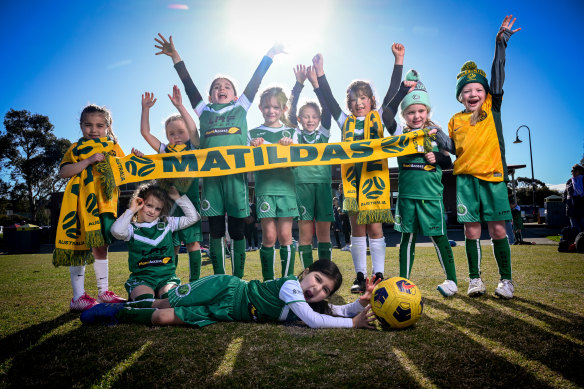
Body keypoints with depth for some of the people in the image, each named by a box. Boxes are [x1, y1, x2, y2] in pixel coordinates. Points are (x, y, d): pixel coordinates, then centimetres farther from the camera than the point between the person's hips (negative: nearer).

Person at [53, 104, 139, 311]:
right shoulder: (76, 148, 5)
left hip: (104, 203, 3)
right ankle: (78, 296, 8)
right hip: (81, 203, -3)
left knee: (100, 246, 9)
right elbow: (63, 172, -8)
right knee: (78, 247, -1)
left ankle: (103, 291, 19)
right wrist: (88, 161, -16)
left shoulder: (113, 148, 14)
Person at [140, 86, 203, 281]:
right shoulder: (165, 151, 13)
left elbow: (194, 130, -15)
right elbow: (145, 133, 10)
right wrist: (145, 109, 2)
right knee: (171, 246, 7)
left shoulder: (193, 149, 3)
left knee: (193, 242, -2)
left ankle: (195, 281, 7)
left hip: (189, 203, -3)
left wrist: (179, 106, -20)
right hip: (169, 204, 3)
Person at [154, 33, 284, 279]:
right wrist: (176, 58, 15)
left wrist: (270, 55, 19)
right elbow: (189, 85, 17)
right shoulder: (204, 112, 19)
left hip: (236, 172, -1)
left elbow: (255, 82, 17)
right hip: (211, 173, 1)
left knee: (237, 229, 2)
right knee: (215, 229, 3)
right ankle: (219, 279, 11)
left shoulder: (240, 108, 16)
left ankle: (238, 279, 9)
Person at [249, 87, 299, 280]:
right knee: (269, 236, -2)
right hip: (264, 188, 0)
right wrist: (253, 148, -11)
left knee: (285, 235, 0)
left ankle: (288, 280, 11)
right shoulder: (253, 134, 11)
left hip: (286, 187, 1)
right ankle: (268, 281, 12)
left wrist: (290, 146, -13)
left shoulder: (291, 132, 12)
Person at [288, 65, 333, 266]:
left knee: (324, 231, 3)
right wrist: (299, 83, -7)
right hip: (302, 183, -1)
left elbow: (327, 109, 2)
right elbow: (291, 110, 0)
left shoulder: (323, 133, 13)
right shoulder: (297, 134, 11)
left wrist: (316, 83, -6)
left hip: (323, 183, 1)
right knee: (305, 231, 1)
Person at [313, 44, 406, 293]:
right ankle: (360, 277, 14)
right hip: (351, 177, 3)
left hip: (374, 176, -2)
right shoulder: (345, 121, 15)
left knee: (374, 227, -1)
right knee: (356, 227, 6)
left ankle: (378, 276, 9)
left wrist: (398, 61, 0)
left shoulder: (379, 117, 10)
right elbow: (329, 99, 12)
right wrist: (320, 72, 7)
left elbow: (393, 91, 5)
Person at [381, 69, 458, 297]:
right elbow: (387, 115, -11)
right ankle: (403, 280, 17)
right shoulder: (401, 134, 5)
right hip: (406, 194, 1)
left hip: (431, 194, -1)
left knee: (438, 236, 3)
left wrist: (437, 158, -12)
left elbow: (448, 162, 9)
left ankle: (451, 280, 19)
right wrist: (403, 89, -10)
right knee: (407, 236, 8)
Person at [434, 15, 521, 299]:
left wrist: (501, 42, -5)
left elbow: (498, 74, 0)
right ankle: (475, 279, 14)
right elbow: (453, 148, 10)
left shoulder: (492, 108, 9)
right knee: (471, 229, 3)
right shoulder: (455, 120, 13)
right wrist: (436, 135, -3)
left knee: (497, 228, 0)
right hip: (466, 178, 1)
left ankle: (506, 279, 13)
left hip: (492, 175, -1)